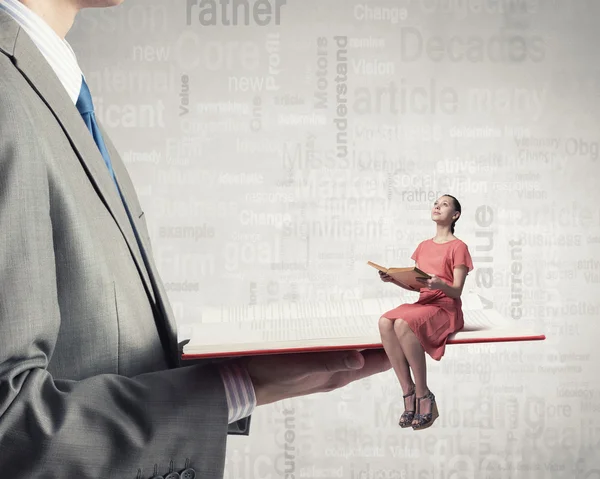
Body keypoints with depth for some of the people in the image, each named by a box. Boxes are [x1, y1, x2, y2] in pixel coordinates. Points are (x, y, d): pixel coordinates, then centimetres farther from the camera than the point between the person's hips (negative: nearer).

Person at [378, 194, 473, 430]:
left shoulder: (458, 247, 0)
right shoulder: (423, 246, 19)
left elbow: (456, 291, -7)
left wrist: (439, 283, -28)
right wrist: (393, 279, -1)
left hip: (446, 307, -6)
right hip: (422, 303, 6)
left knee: (402, 324, -36)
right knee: (385, 322, -27)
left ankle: (423, 396, -22)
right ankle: (408, 393, -23)